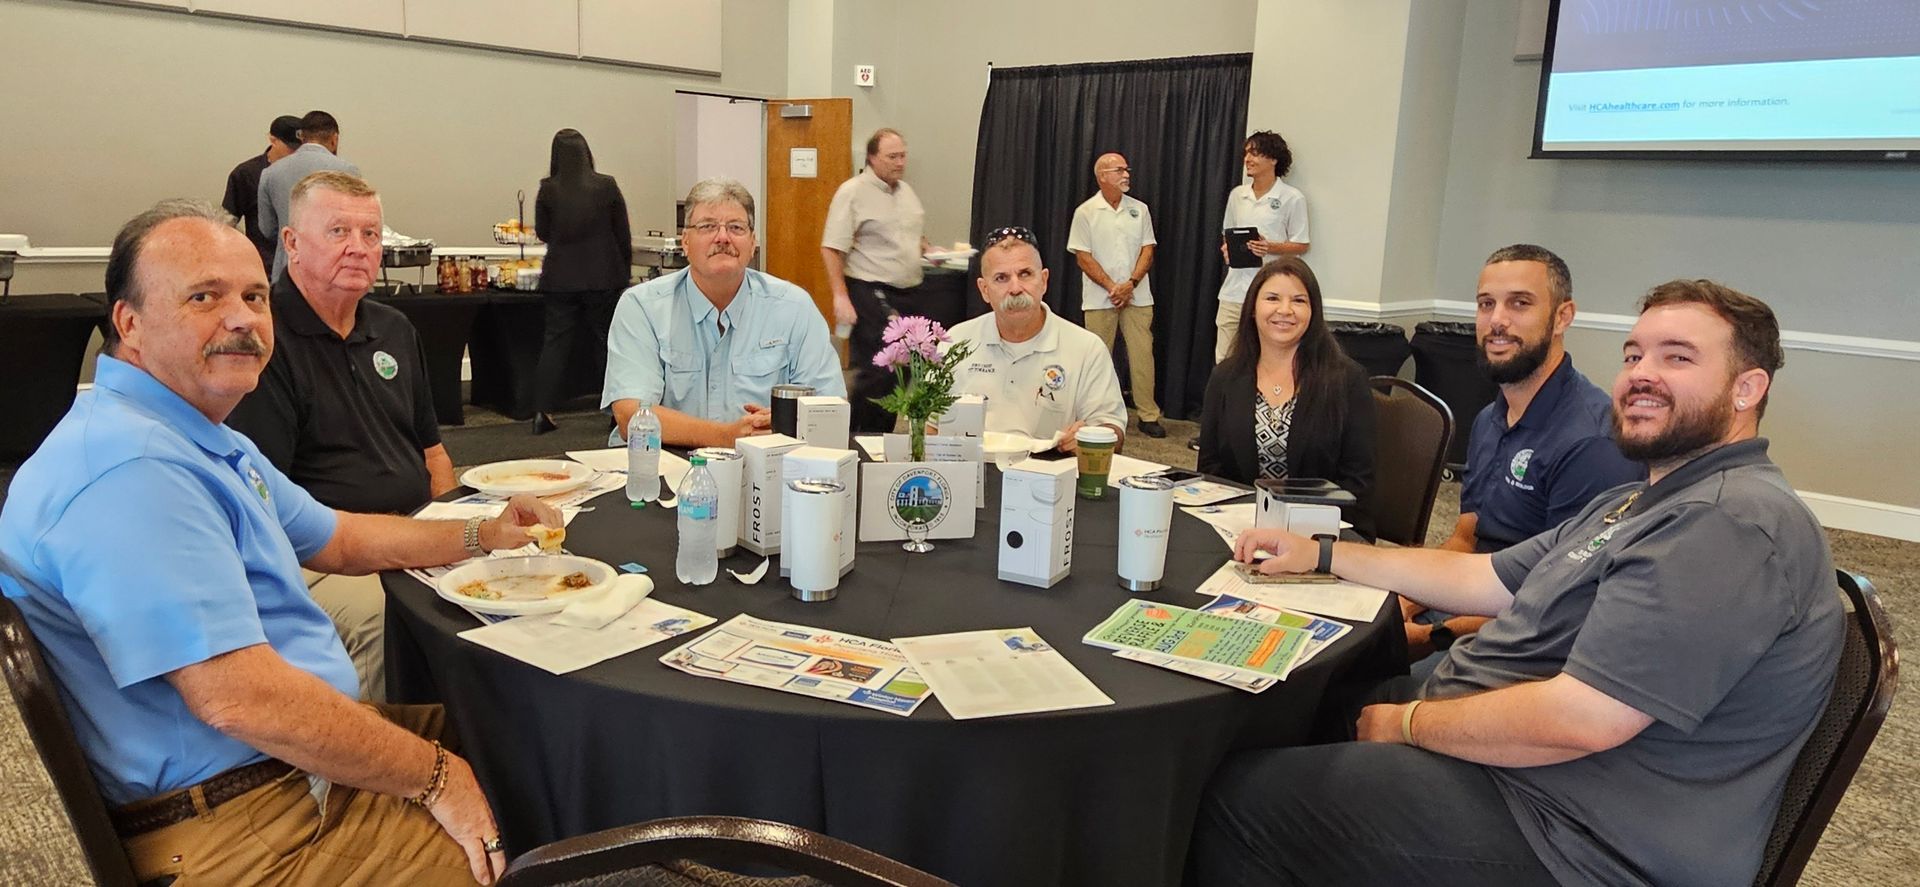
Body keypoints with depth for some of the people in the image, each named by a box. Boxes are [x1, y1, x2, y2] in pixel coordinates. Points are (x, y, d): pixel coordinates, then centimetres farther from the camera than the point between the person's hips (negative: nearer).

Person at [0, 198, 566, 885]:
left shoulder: (205, 441, 12)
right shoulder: (131, 467, -25)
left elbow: (335, 538, 26)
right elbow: (239, 696, -29)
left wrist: (481, 536, 15)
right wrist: (432, 776, -20)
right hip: (232, 832, -11)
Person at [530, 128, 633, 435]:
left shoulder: (548, 190, -4)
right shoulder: (607, 186, -5)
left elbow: (543, 233, 8)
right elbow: (623, 234, 1)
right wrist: (625, 271, 12)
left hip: (560, 280, 1)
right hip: (603, 279, 0)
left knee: (555, 343, 5)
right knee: (610, 341, 9)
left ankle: (543, 412, 2)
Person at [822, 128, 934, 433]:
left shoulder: (905, 191, 16)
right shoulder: (853, 192, -8)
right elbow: (831, 249, -13)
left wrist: (928, 249, 7)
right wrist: (840, 297, -21)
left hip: (906, 293, 8)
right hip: (870, 293, -8)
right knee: (876, 373, -10)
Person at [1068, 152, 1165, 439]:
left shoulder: (1139, 209, 9)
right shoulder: (1086, 212, 0)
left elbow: (1147, 250, 5)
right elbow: (1083, 257, -5)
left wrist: (1130, 284, -10)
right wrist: (1111, 287, -12)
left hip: (1137, 296, 2)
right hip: (1099, 299, -2)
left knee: (1142, 354, -1)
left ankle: (1149, 415, 5)